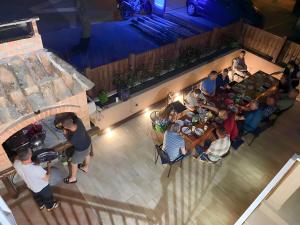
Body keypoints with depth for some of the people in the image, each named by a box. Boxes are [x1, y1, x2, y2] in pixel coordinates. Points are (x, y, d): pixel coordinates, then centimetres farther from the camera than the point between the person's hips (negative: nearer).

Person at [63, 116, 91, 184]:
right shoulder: (78, 121, -29)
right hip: (88, 142, 7)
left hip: (81, 149, -6)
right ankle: (86, 167, 65)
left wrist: (65, 133, -7)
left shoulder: (73, 138, -41)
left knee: (73, 163, 21)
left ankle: (73, 178, 48)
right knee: (86, 154, 34)